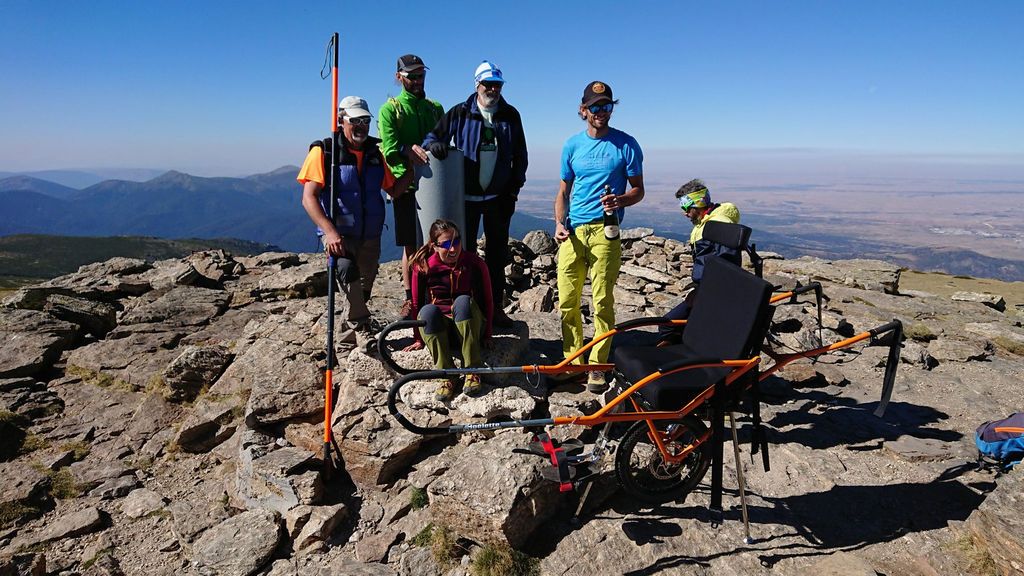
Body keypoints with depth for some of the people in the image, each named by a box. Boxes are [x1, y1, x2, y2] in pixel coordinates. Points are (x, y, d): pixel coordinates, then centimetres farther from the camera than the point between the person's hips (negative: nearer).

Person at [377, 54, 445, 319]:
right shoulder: (390, 109, 4)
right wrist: (409, 150, -27)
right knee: (411, 246, 2)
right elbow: (389, 151, -8)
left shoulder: (435, 108, 16)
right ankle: (410, 299, 12)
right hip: (407, 185, -3)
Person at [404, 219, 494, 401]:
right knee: (428, 311, -33)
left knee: (463, 301, -33)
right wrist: (419, 339, 5)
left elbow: (487, 301, 0)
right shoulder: (423, 266, -7)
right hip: (438, 327, 1)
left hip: (469, 326, -1)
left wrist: (487, 334, -2)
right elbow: (416, 304, 2)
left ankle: (472, 371, -28)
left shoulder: (474, 264, -7)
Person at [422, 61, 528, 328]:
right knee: (464, 251, 2)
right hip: (466, 195, -2)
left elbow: (519, 156, 10)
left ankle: (495, 306, 18)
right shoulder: (460, 113, 0)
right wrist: (434, 144, -22)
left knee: (497, 253, 8)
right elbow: (433, 135, 2)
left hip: (499, 196, 2)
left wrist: (514, 189, 4)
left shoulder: (510, 116, 6)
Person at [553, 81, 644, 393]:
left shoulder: (626, 144, 3)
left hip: (605, 230, -3)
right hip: (572, 231, 3)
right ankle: (572, 361, 17)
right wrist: (559, 223, 1)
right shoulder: (572, 145, 12)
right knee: (567, 302, 3)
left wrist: (620, 200, -16)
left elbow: (638, 190, 5)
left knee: (602, 302, -4)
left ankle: (597, 366, 8)